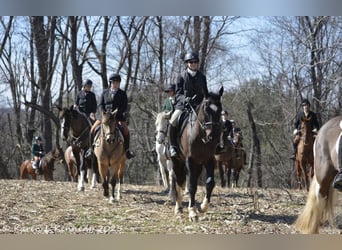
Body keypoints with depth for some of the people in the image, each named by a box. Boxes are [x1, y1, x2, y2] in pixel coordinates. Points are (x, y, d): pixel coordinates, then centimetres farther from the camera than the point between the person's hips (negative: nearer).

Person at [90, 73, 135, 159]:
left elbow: (124, 107, -3)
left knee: (125, 129, -25)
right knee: (93, 128, -13)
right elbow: (101, 105, 8)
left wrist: (116, 113, -17)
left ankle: (127, 150, -14)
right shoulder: (105, 92, 10)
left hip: (118, 116, -2)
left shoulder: (122, 94, 4)